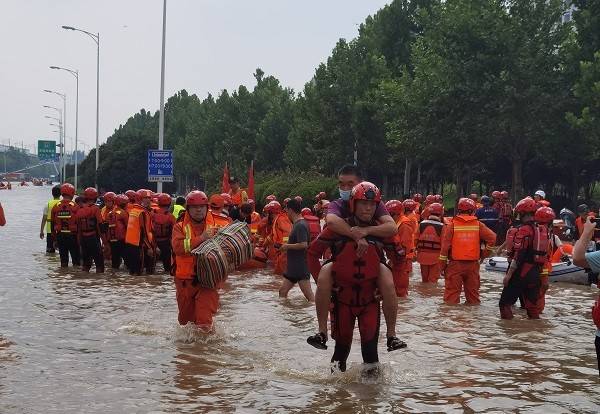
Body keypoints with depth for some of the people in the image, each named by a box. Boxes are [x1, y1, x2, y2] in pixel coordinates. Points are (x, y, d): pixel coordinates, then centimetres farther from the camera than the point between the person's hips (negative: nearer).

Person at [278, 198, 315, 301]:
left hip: (301, 267, -10)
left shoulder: (300, 225, -16)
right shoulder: (296, 224, 15)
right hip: (293, 266, 10)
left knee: (309, 295, -11)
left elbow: (303, 245, -26)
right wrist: (287, 246, 13)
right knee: (282, 291, 12)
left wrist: (287, 246, -14)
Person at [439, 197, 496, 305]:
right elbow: (492, 238, -4)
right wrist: (485, 251, 11)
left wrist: (442, 264, 1)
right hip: (473, 264, 2)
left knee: (452, 292, 2)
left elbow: (445, 245, -6)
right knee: (473, 292, 13)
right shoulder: (478, 225, -1)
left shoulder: (452, 225, -5)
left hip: (455, 264, -2)